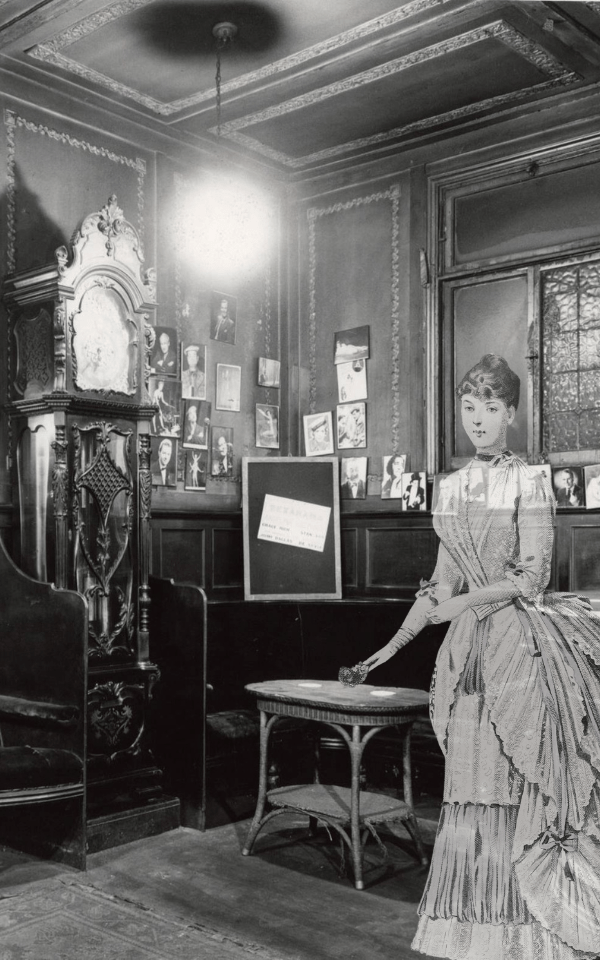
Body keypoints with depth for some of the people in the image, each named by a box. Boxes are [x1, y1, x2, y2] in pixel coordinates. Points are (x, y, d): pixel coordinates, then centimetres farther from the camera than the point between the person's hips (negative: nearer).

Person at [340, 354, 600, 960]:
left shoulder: (529, 482, -5)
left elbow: (533, 576, -9)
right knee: (471, 789, 8)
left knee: (518, 784, -1)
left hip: (521, 642, -5)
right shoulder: (453, 487, 11)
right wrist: (389, 649, 13)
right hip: (469, 645, 5)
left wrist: (462, 602, -17)